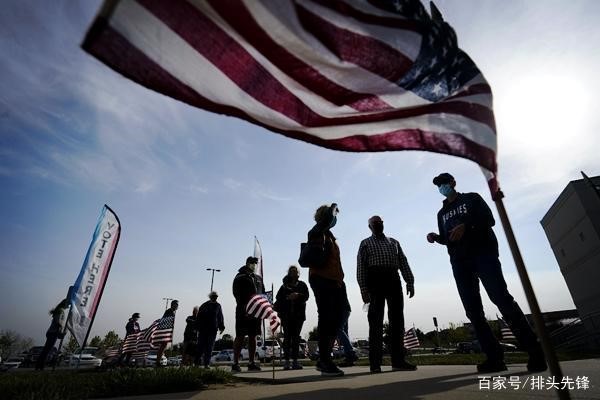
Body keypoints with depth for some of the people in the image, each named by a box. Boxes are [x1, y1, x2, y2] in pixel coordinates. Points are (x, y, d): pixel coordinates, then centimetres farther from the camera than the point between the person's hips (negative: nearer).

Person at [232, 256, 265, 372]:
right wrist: (243, 307, -19)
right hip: (243, 311, -6)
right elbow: (237, 294, -9)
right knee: (240, 336, -3)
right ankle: (235, 363, 4)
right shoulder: (240, 277, 0)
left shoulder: (258, 278, 19)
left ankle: (251, 363, 15)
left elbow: (263, 293, 20)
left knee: (253, 336, 8)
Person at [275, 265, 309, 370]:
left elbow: (306, 296, 2)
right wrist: (288, 298, -12)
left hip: (298, 314, 1)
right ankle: (287, 361, -3)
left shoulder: (302, 285, 15)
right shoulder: (284, 286, 14)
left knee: (296, 337, -1)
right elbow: (278, 297, 5)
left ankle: (295, 361, 2)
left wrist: (298, 295, -16)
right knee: (287, 337, -5)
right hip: (286, 314, -1)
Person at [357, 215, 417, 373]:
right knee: (376, 320, -4)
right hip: (375, 279, -3)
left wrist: (410, 282, 3)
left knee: (397, 319, 1)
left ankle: (398, 360, 8)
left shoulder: (393, 242, 23)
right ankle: (375, 362, 0)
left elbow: (403, 262, 16)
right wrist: (363, 288, -7)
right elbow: (361, 267, 4)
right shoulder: (365, 243, 13)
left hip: (393, 279, 4)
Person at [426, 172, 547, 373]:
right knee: (473, 310, -3)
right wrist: (437, 238, -1)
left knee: (501, 298, -17)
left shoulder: (472, 198, 13)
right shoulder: (442, 213, 23)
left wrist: (466, 225, -18)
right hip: (459, 262, 4)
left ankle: (534, 350, -8)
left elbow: (489, 220, -1)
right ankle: (495, 357, 0)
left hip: (483, 253, -4)